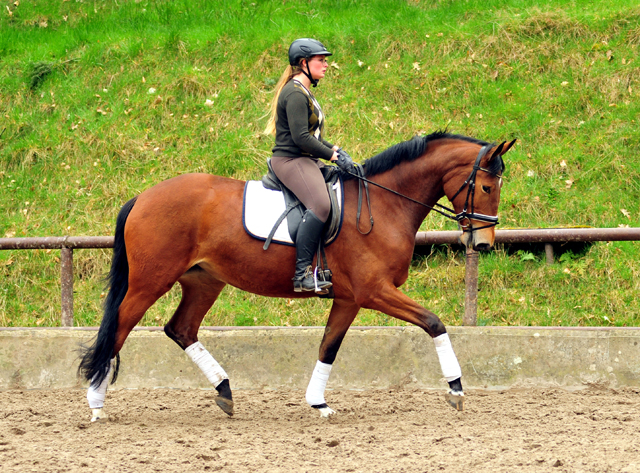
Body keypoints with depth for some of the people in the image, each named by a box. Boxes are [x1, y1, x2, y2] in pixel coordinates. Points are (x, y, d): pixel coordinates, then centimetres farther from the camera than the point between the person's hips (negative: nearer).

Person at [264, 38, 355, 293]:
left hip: (306, 162, 11)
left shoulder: (303, 93, 20)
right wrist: (333, 155, -16)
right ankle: (302, 273, -35)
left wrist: (333, 149, 12)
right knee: (320, 205, -31)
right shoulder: (295, 94, -13)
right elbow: (301, 138, -22)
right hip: (291, 161, -11)